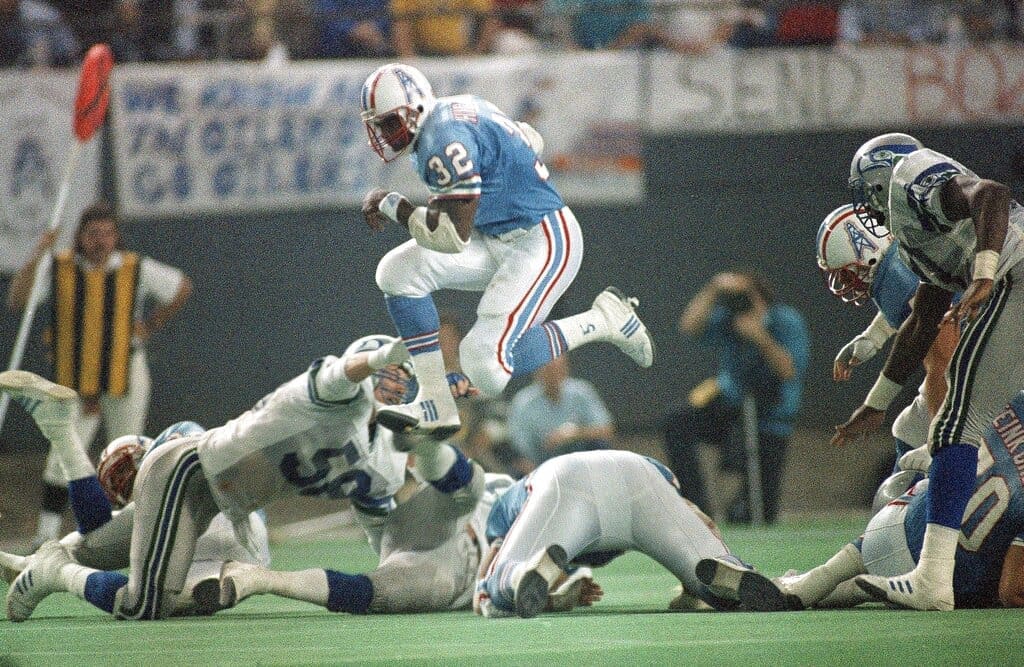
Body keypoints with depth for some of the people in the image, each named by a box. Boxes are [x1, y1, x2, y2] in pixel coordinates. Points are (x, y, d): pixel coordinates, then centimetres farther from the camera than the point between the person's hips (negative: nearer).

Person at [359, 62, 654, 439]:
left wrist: (390, 205, -11)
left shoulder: (444, 142, -23)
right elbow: (532, 141, 23)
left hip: (545, 242, -11)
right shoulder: (457, 110, 7)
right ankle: (434, 405, 0)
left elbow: (453, 237, -23)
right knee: (398, 272, -2)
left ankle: (602, 321, 1)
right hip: (498, 238, 11)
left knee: (485, 363, -19)